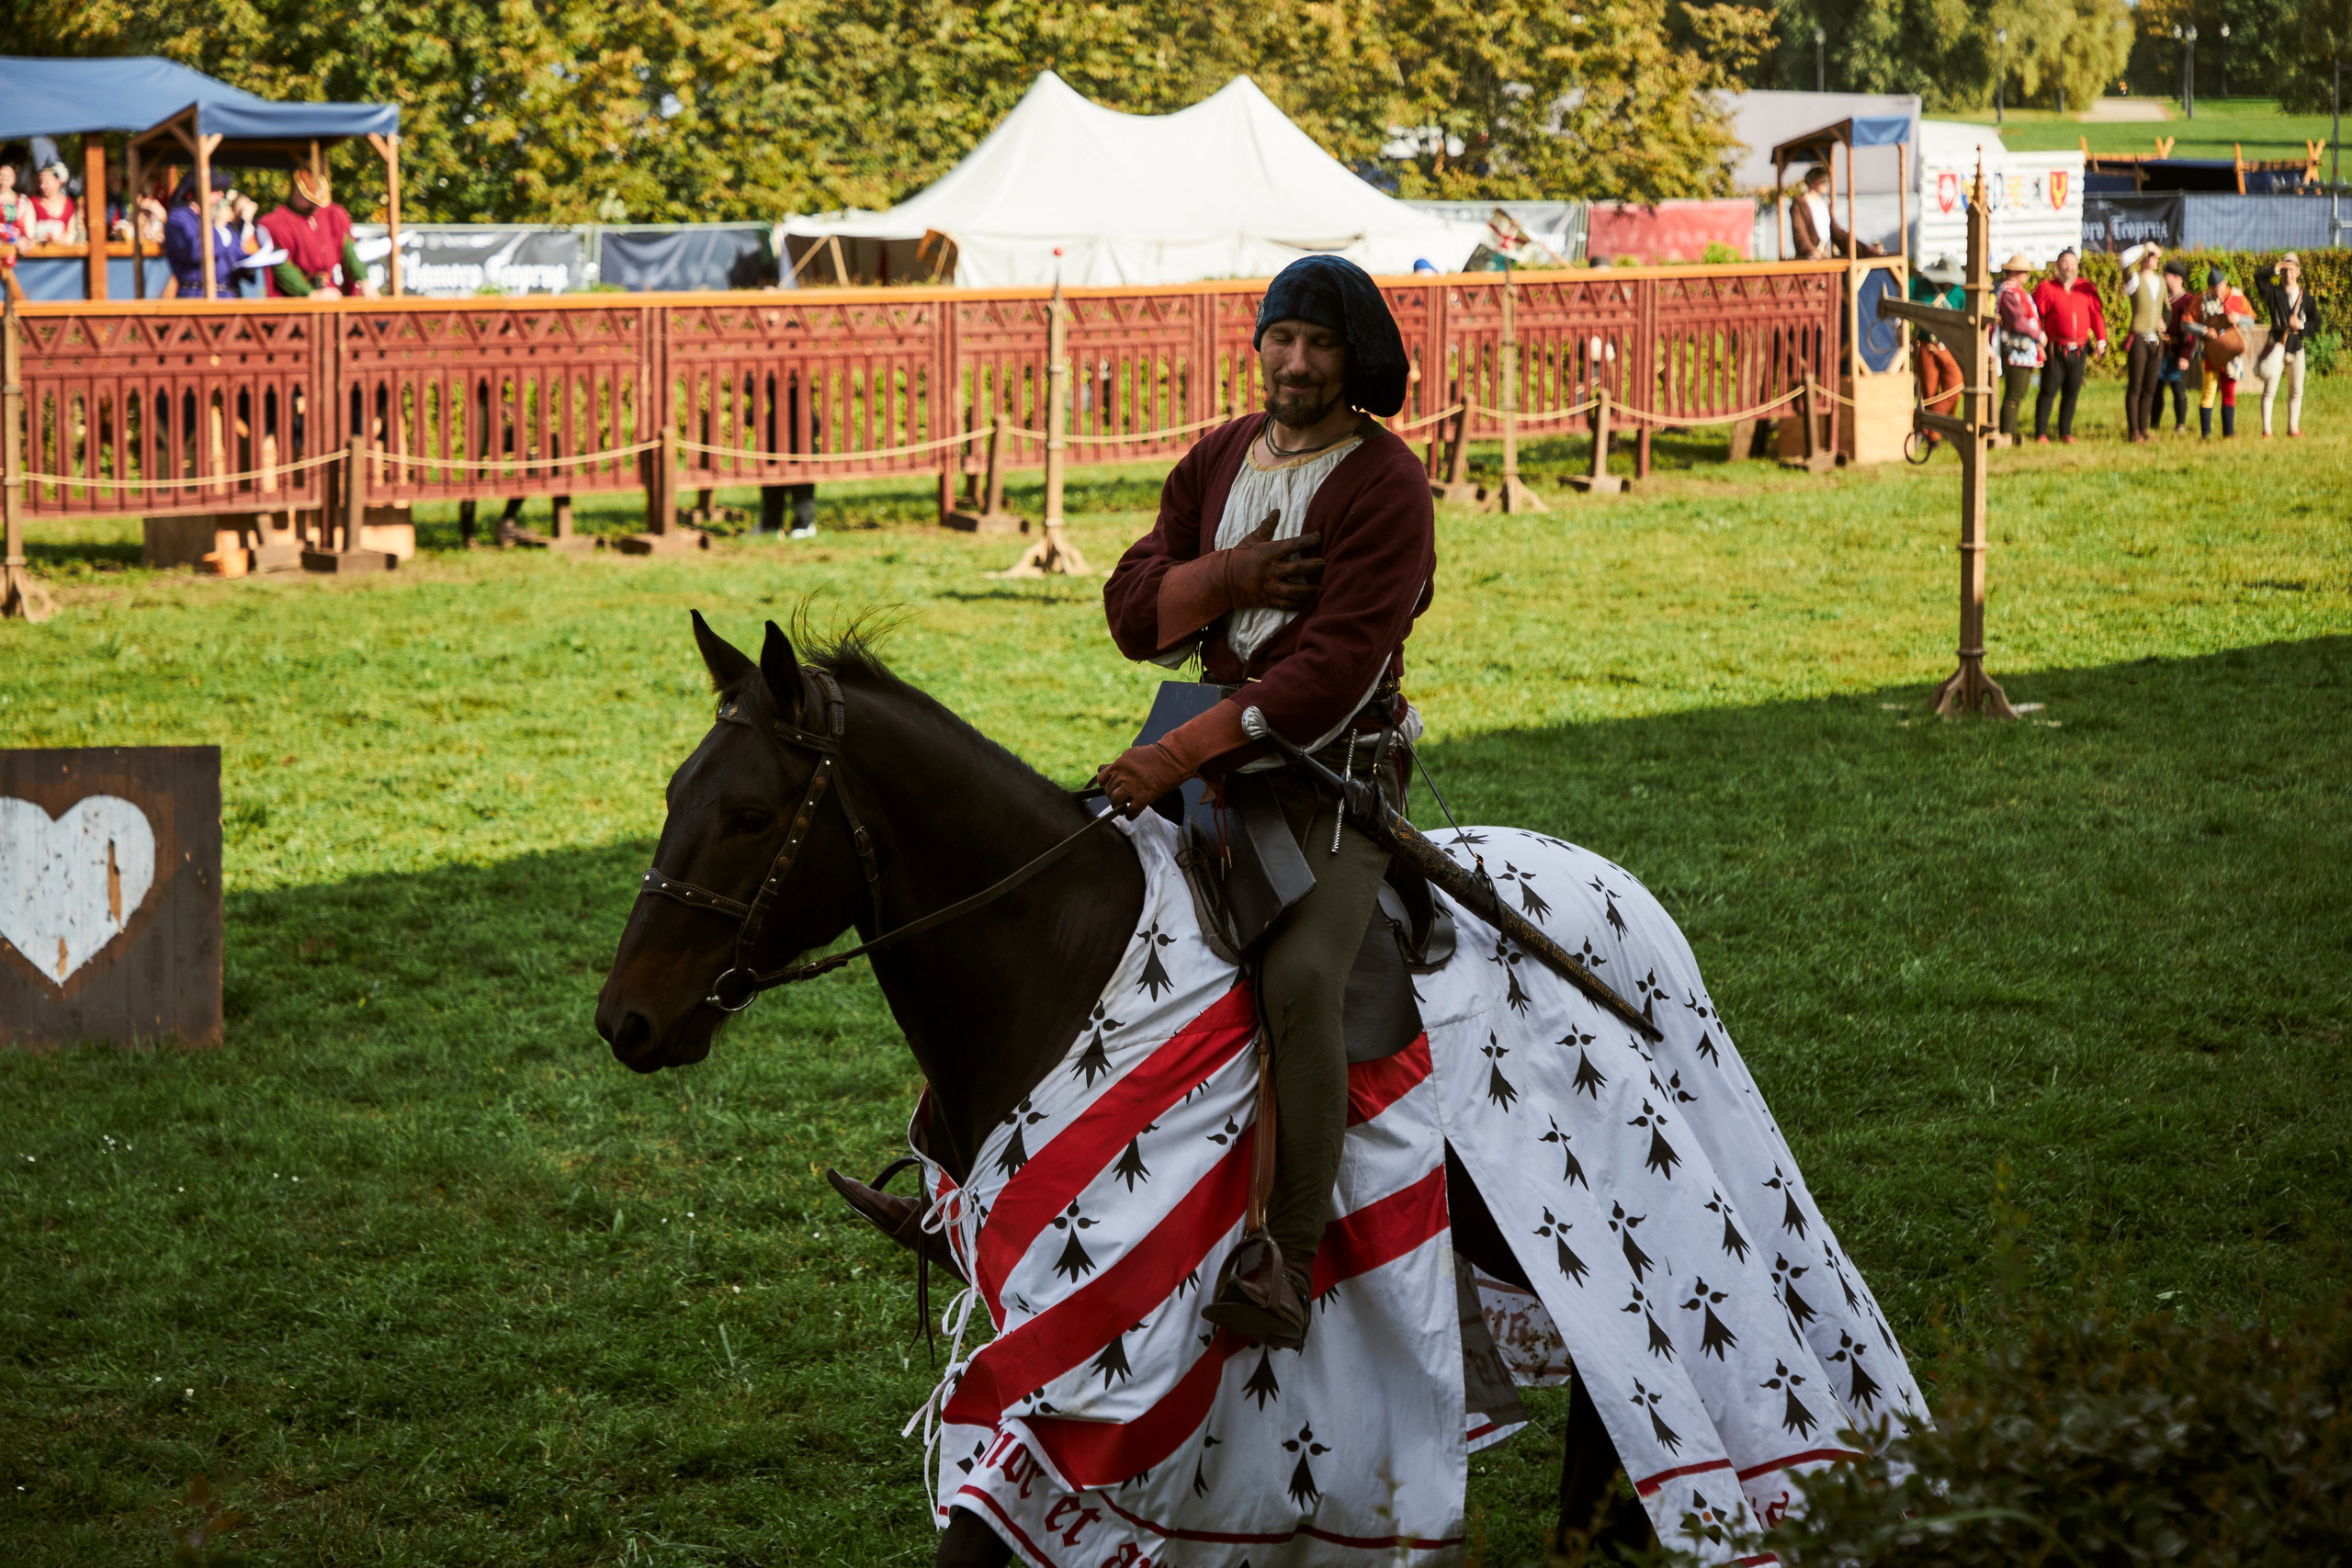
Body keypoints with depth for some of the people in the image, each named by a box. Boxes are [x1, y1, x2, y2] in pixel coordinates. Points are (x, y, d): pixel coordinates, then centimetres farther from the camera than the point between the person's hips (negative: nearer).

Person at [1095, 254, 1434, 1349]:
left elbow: (1338, 668, -19)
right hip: (1209, 757, 7)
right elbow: (1133, 613, 9)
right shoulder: (1218, 462, 13)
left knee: (1300, 977, -29)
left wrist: (1185, 752, -25)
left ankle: (1287, 1259, -30)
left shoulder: (1388, 486, -9)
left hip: (1332, 774, -7)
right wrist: (1224, 578, -12)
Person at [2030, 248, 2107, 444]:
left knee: (2072, 392, 8)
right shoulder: (2047, 288, -2)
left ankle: (2066, 432, 18)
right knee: (2049, 390, -4)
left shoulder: (2086, 288, 9)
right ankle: (2041, 433, 1)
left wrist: (2101, 340, 4)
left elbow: (2096, 314, 11)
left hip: (2079, 350, 3)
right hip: (2056, 350, -3)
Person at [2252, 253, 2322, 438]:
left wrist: (2301, 325, -13)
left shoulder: (2306, 297, 6)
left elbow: (2316, 324, 5)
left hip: (2296, 347, 2)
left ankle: (2293, 428, 18)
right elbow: (2259, 278, -16)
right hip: (2277, 345, -2)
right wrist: (2276, 268, -26)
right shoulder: (2274, 293, 1)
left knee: (2296, 391, 8)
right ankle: (2266, 430, -3)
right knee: (2269, 390, -5)